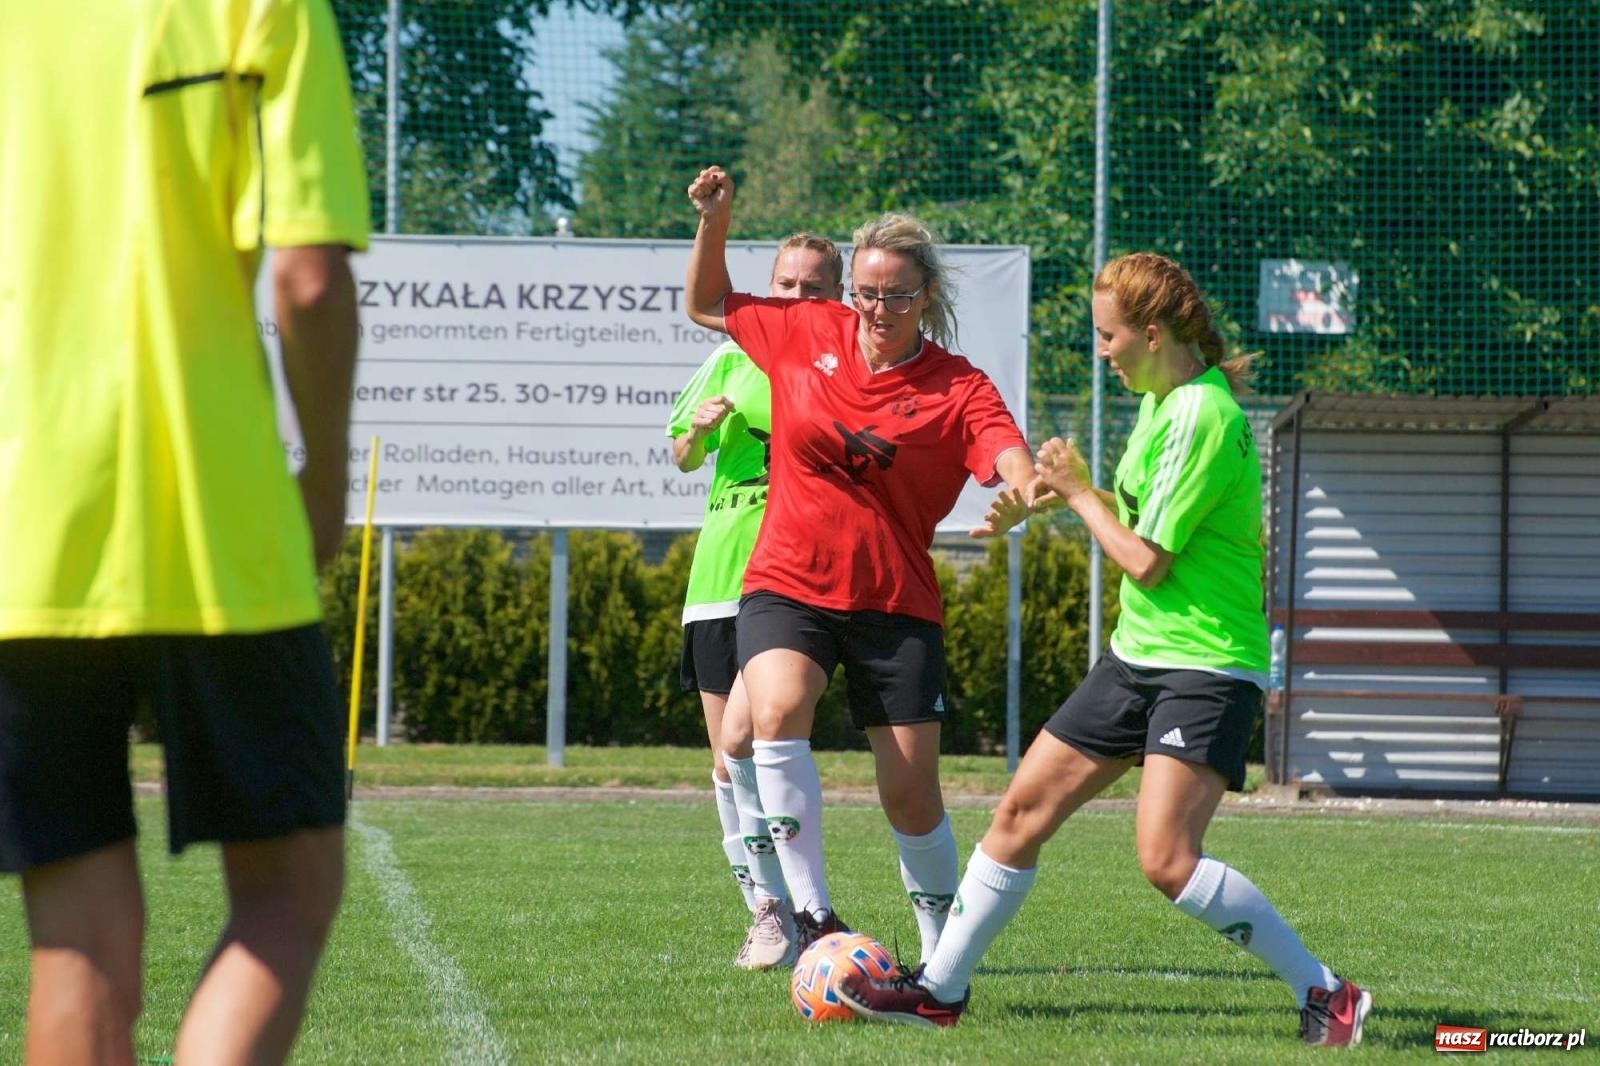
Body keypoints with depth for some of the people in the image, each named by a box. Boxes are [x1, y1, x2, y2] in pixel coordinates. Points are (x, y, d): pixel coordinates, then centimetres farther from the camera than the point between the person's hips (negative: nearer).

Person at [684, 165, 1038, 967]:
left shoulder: (959, 389, -6)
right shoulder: (807, 333, 3)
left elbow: (1018, 470, -22)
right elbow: (707, 305, 19)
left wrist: (1017, 503, -45)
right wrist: (713, 222, 3)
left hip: (895, 605, -1)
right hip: (787, 586, 1)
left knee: (911, 795, 0)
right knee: (778, 713, -29)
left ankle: (941, 954, 21)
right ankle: (811, 914, -27)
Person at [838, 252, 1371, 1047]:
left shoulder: (1200, 416, -19)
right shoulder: (1166, 401, 10)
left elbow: (1145, 561, -18)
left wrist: (1078, 491, -5)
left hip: (1206, 667, -10)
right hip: (1138, 655, 10)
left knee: (1166, 859, -20)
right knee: (1023, 809, 10)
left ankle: (1326, 996, -11)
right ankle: (941, 989, 21)